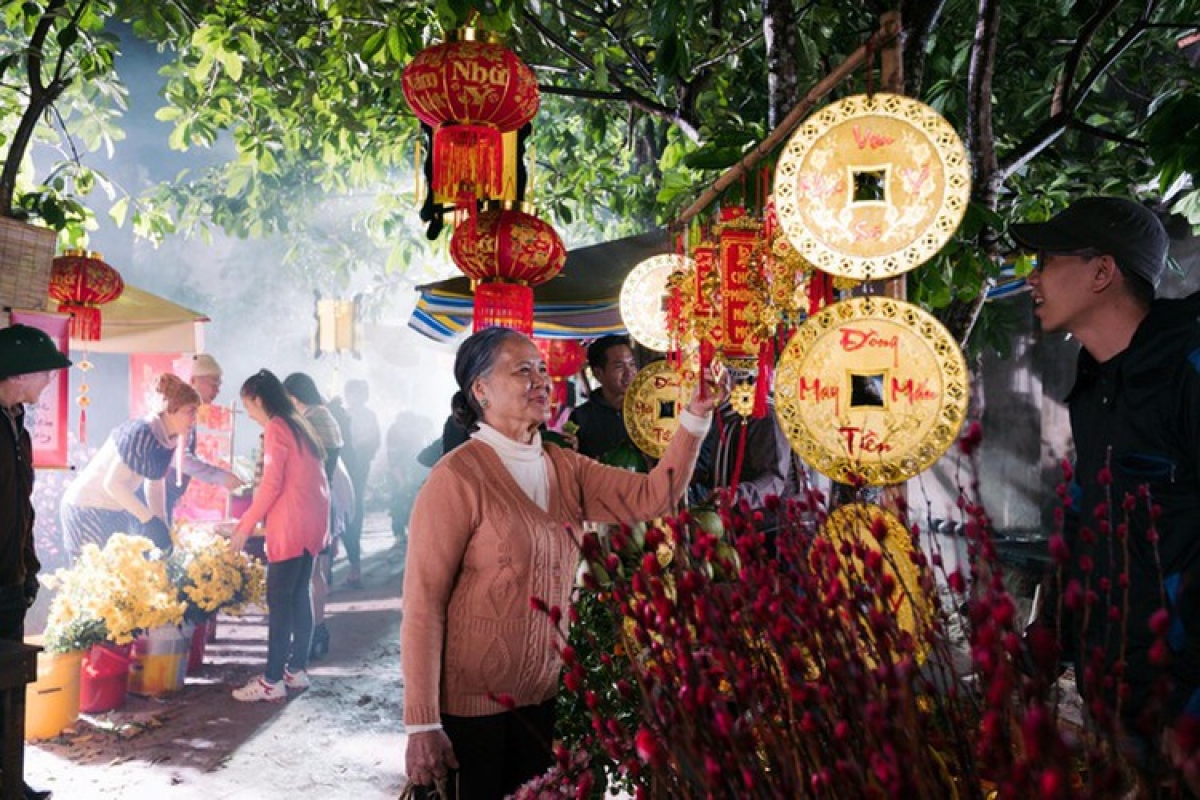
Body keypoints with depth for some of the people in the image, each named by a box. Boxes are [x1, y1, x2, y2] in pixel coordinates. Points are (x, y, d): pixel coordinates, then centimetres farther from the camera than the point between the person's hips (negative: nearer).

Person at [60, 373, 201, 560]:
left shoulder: (168, 439, 1)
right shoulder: (141, 434, -24)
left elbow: (155, 483, 10)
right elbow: (112, 482, -25)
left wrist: (162, 526, 4)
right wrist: (149, 519, -22)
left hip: (114, 512, 8)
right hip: (88, 510, -8)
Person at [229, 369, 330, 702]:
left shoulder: (276, 428, -10)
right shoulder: (297, 425, 17)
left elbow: (272, 484, -16)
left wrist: (245, 526, -9)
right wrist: (250, 519, 23)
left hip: (291, 525, -9)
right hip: (311, 523, 9)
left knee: (279, 600, -7)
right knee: (299, 594, 12)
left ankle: (273, 680, -5)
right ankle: (297, 669, 18)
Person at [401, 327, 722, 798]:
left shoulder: (564, 468, 5)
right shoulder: (459, 476, -16)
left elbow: (651, 496, -6)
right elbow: (423, 602, -18)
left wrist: (696, 415, -17)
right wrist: (422, 724, -19)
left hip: (542, 699, 6)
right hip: (469, 706, -6)